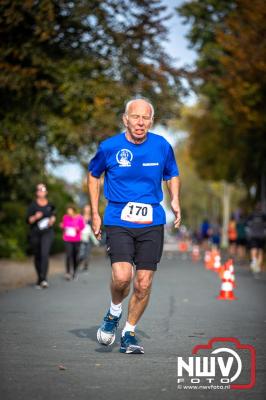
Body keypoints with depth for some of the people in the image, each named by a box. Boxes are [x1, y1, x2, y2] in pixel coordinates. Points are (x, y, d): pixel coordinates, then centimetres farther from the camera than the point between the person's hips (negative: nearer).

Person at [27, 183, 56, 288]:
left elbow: (53, 215, 23)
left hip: (47, 232, 0)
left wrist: (52, 219, 2)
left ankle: (44, 279, -26)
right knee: (37, 256, 8)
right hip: (35, 233, 0)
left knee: (44, 254, -18)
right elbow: (28, 220, -5)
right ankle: (39, 279, 23)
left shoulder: (50, 205, 7)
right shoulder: (33, 205, 0)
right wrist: (35, 217, -24)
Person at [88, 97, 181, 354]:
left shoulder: (162, 146, 0)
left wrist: (175, 200, 0)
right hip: (118, 221, -2)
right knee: (122, 276, -21)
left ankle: (129, 333, 21)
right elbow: (93, 175, 13)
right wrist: (95, 214, 10)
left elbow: (172, 175, 19)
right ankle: (114, 313, 11)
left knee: (143, 285, 0)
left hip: (152, 224, 2)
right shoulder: (109, 147, -5)